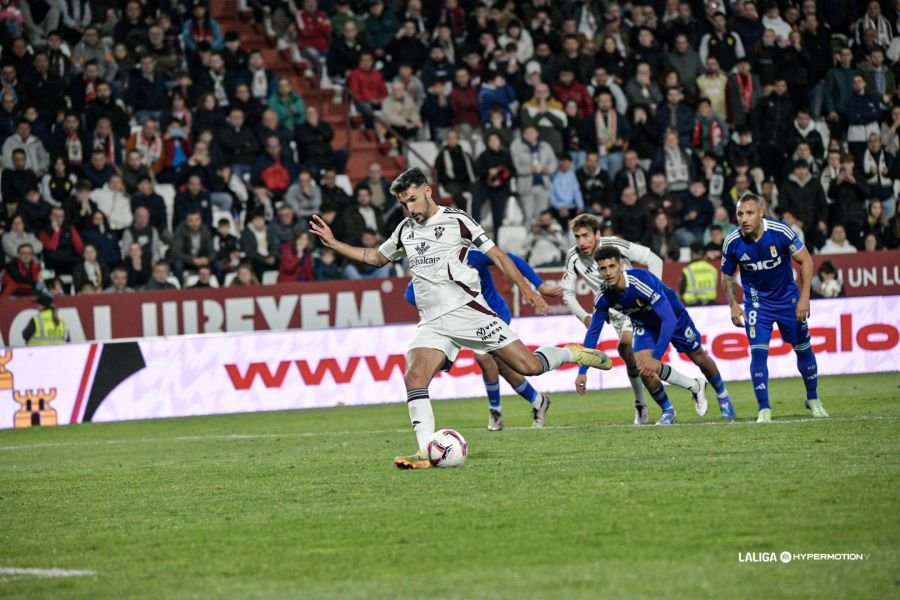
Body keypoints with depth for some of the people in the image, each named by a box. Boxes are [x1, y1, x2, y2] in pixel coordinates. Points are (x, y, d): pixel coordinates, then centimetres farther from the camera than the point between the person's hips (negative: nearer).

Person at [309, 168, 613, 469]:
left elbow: (496, 255, 0)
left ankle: (572, 353, 21)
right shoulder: (405, 230, 14)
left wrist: (526, 289, -7)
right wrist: (333, 243, 21)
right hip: (433, 324, 4)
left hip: (468, 310, -4)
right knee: (414, 377, -20)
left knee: (528, 365, -9)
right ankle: (427, 452, -22)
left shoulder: (455, 220, -1)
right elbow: (377, 258, 30)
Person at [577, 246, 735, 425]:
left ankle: (723, 396, 40)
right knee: (641, 366, -18)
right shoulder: (603, 296, -25)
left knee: (699, 358, 11)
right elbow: (593, 331, -13)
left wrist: (656, 358, -49)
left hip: (674, 317, -3)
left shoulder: (641, 281, -41)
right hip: (646, 325, 3)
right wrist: (582, 372, -17)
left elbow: (669, 319, -44)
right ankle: (668, 412, 3)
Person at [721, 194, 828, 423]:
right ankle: (764, 409, -5)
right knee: (758, 352, -14)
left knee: (803, 349, 9)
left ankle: (813, 399, 31)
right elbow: (727, 277, 0)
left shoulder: (781, 232, -23)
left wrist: (804, 297, -16)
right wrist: (733, 306, -11)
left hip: (788, 297, 0)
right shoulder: (732, 243, -18)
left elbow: (806, 261, -12)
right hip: (756, 300, 0)